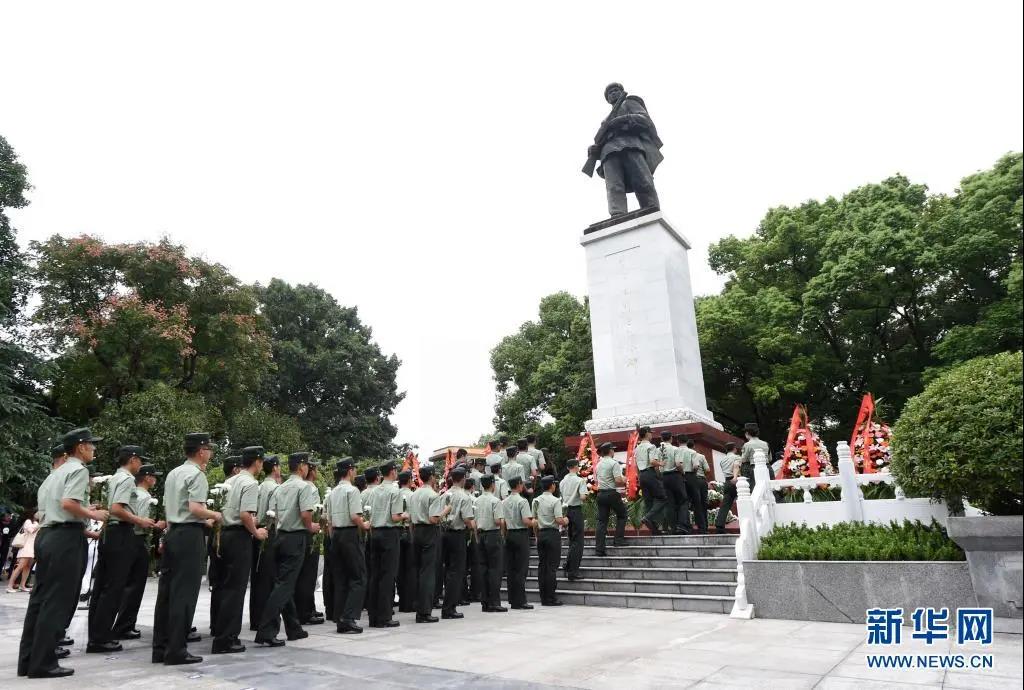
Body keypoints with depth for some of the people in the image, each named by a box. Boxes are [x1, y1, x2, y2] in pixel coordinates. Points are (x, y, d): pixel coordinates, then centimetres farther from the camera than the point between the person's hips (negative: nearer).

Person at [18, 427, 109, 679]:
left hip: (46, 534, 9)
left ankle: (28, 660, 18)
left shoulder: (58, 472, 20)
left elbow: (44, 506, 21)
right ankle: (43, 663, 0)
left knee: (40, 597, 12)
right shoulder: (78, 469, -9)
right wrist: (92, 514, -8)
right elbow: (68, 503, -22)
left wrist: (85, 512, 20)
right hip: (65, 537, -9)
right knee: (56, 600, -4)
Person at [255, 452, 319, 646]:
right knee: (285, 585, -5)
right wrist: (310, 527, -1)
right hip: (296, 538, -8)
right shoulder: (303, 486, -11)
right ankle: (266, 631, -9)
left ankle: (294, 628, 25)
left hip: (280, 536, 8)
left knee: (284, 583, 13)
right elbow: (306, 514, -19)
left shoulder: (280, 488, 11)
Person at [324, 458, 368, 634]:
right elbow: (355, 517, -20)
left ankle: (340, 620, 15)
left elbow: (329, 521, 14)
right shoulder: (352, 490, -12)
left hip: (336, 534, 8)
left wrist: (334, 539, 21)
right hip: (351, 534, -8)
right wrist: (365, 526, -2)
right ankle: (348, 618, -8)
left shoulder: (332, 493, 12)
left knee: (339, 579, 12)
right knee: (358, 578, -1)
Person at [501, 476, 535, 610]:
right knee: (521, 569, -3)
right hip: (521, 534, -6)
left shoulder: (504, 502, 6)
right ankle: (520, 601, -2)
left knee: (510, 568, 10)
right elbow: (526, 521, -19)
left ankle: (512, 599, 16)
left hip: (509, 534, 6)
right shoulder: (522, 501, -13)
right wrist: (534, 523, 0)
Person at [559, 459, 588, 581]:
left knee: (572, 540, 19)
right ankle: (573, 571, -3)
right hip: (576, 510, -6)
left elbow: (561, 497, 12)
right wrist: (587, 492, -1)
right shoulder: (580, 480, -11)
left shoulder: (562, 481, 8)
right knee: (577, 541, -1)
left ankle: (568, 568, 23)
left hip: (566, 510, 6)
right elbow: (583, 496, -20)